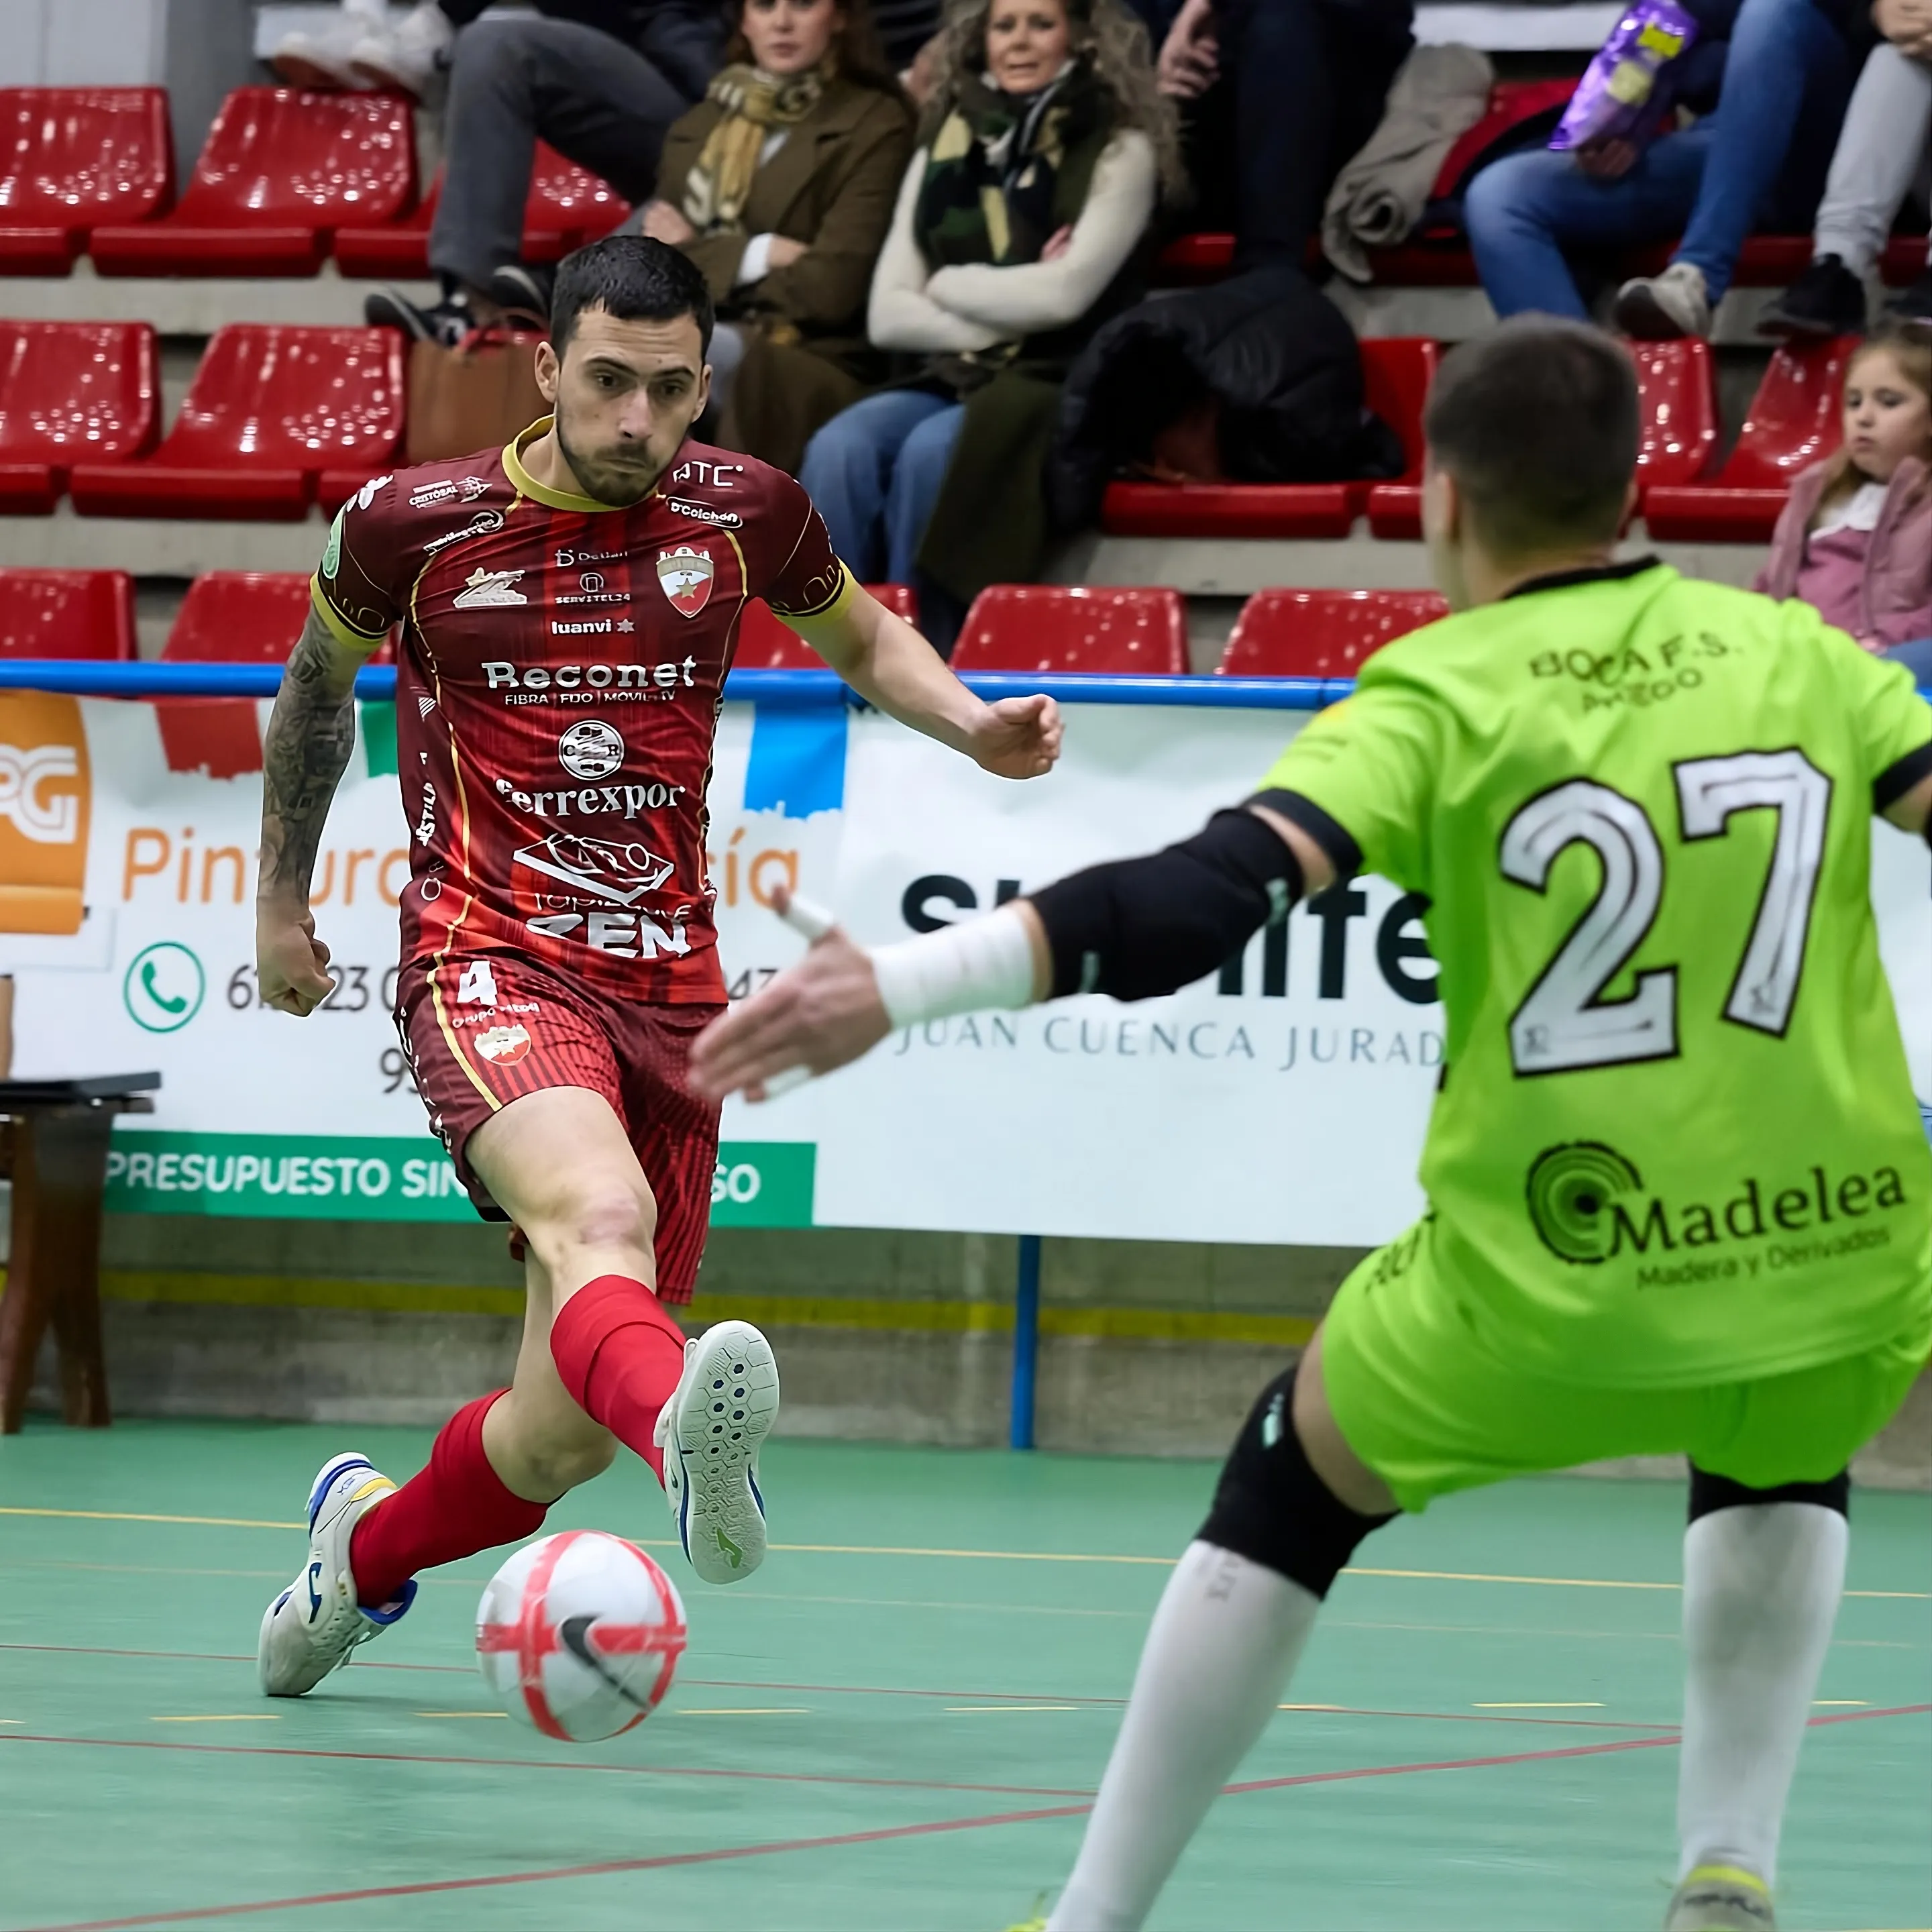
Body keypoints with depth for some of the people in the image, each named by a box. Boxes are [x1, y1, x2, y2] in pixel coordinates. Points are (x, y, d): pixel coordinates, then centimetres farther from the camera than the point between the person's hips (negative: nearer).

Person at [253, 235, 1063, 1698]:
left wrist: (974, 724, 3)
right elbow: (320, 678, 19)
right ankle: (687, 1424, -68)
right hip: (490, 965, -4)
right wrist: (281, 897, 26)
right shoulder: (416, 524, -2)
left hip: (669, 985, 4)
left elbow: (861, 638, 24)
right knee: (599, 1217, -37)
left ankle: (364, 1546, 34)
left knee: (564, 1434, 5)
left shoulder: (744, 510, 3)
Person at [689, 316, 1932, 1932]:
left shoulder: (1440, 694, -5)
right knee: (1778, 1471, 37)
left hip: (1548, 1289, -2)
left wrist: (896, 987, -24)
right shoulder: (1799, 656, 3)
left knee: (1289, 1490, 25)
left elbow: (1213, 896, -19)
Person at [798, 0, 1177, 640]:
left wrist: (950, 285, 0)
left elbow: (1067, 292, -13)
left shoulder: (1119, 150, 1)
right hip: (950, 381, 4)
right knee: (839, 449, -27)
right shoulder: (944, 149, 13)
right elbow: (888, 316, 4)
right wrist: (1011, 309, -6)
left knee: (932, 453, -34)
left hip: (1061, 392, -4)